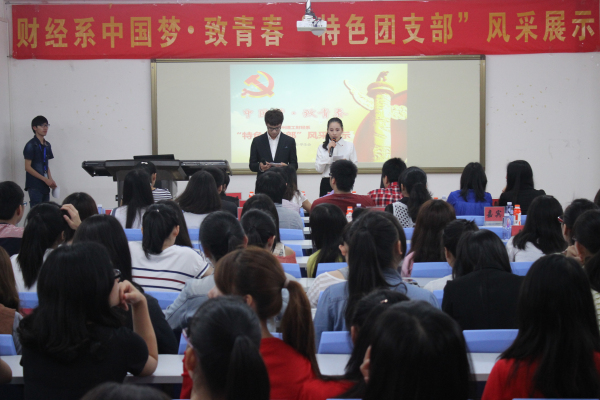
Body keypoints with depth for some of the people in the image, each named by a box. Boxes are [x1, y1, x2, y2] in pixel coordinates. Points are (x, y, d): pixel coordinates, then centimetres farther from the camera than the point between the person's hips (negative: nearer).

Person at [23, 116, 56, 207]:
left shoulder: (47, 145, 13)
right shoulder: (31, 145, -8)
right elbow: (28, 167, -12)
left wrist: (50, 180, 2)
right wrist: (45, 179, -14)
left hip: (45, 186, 7)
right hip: (35, 186, -7)